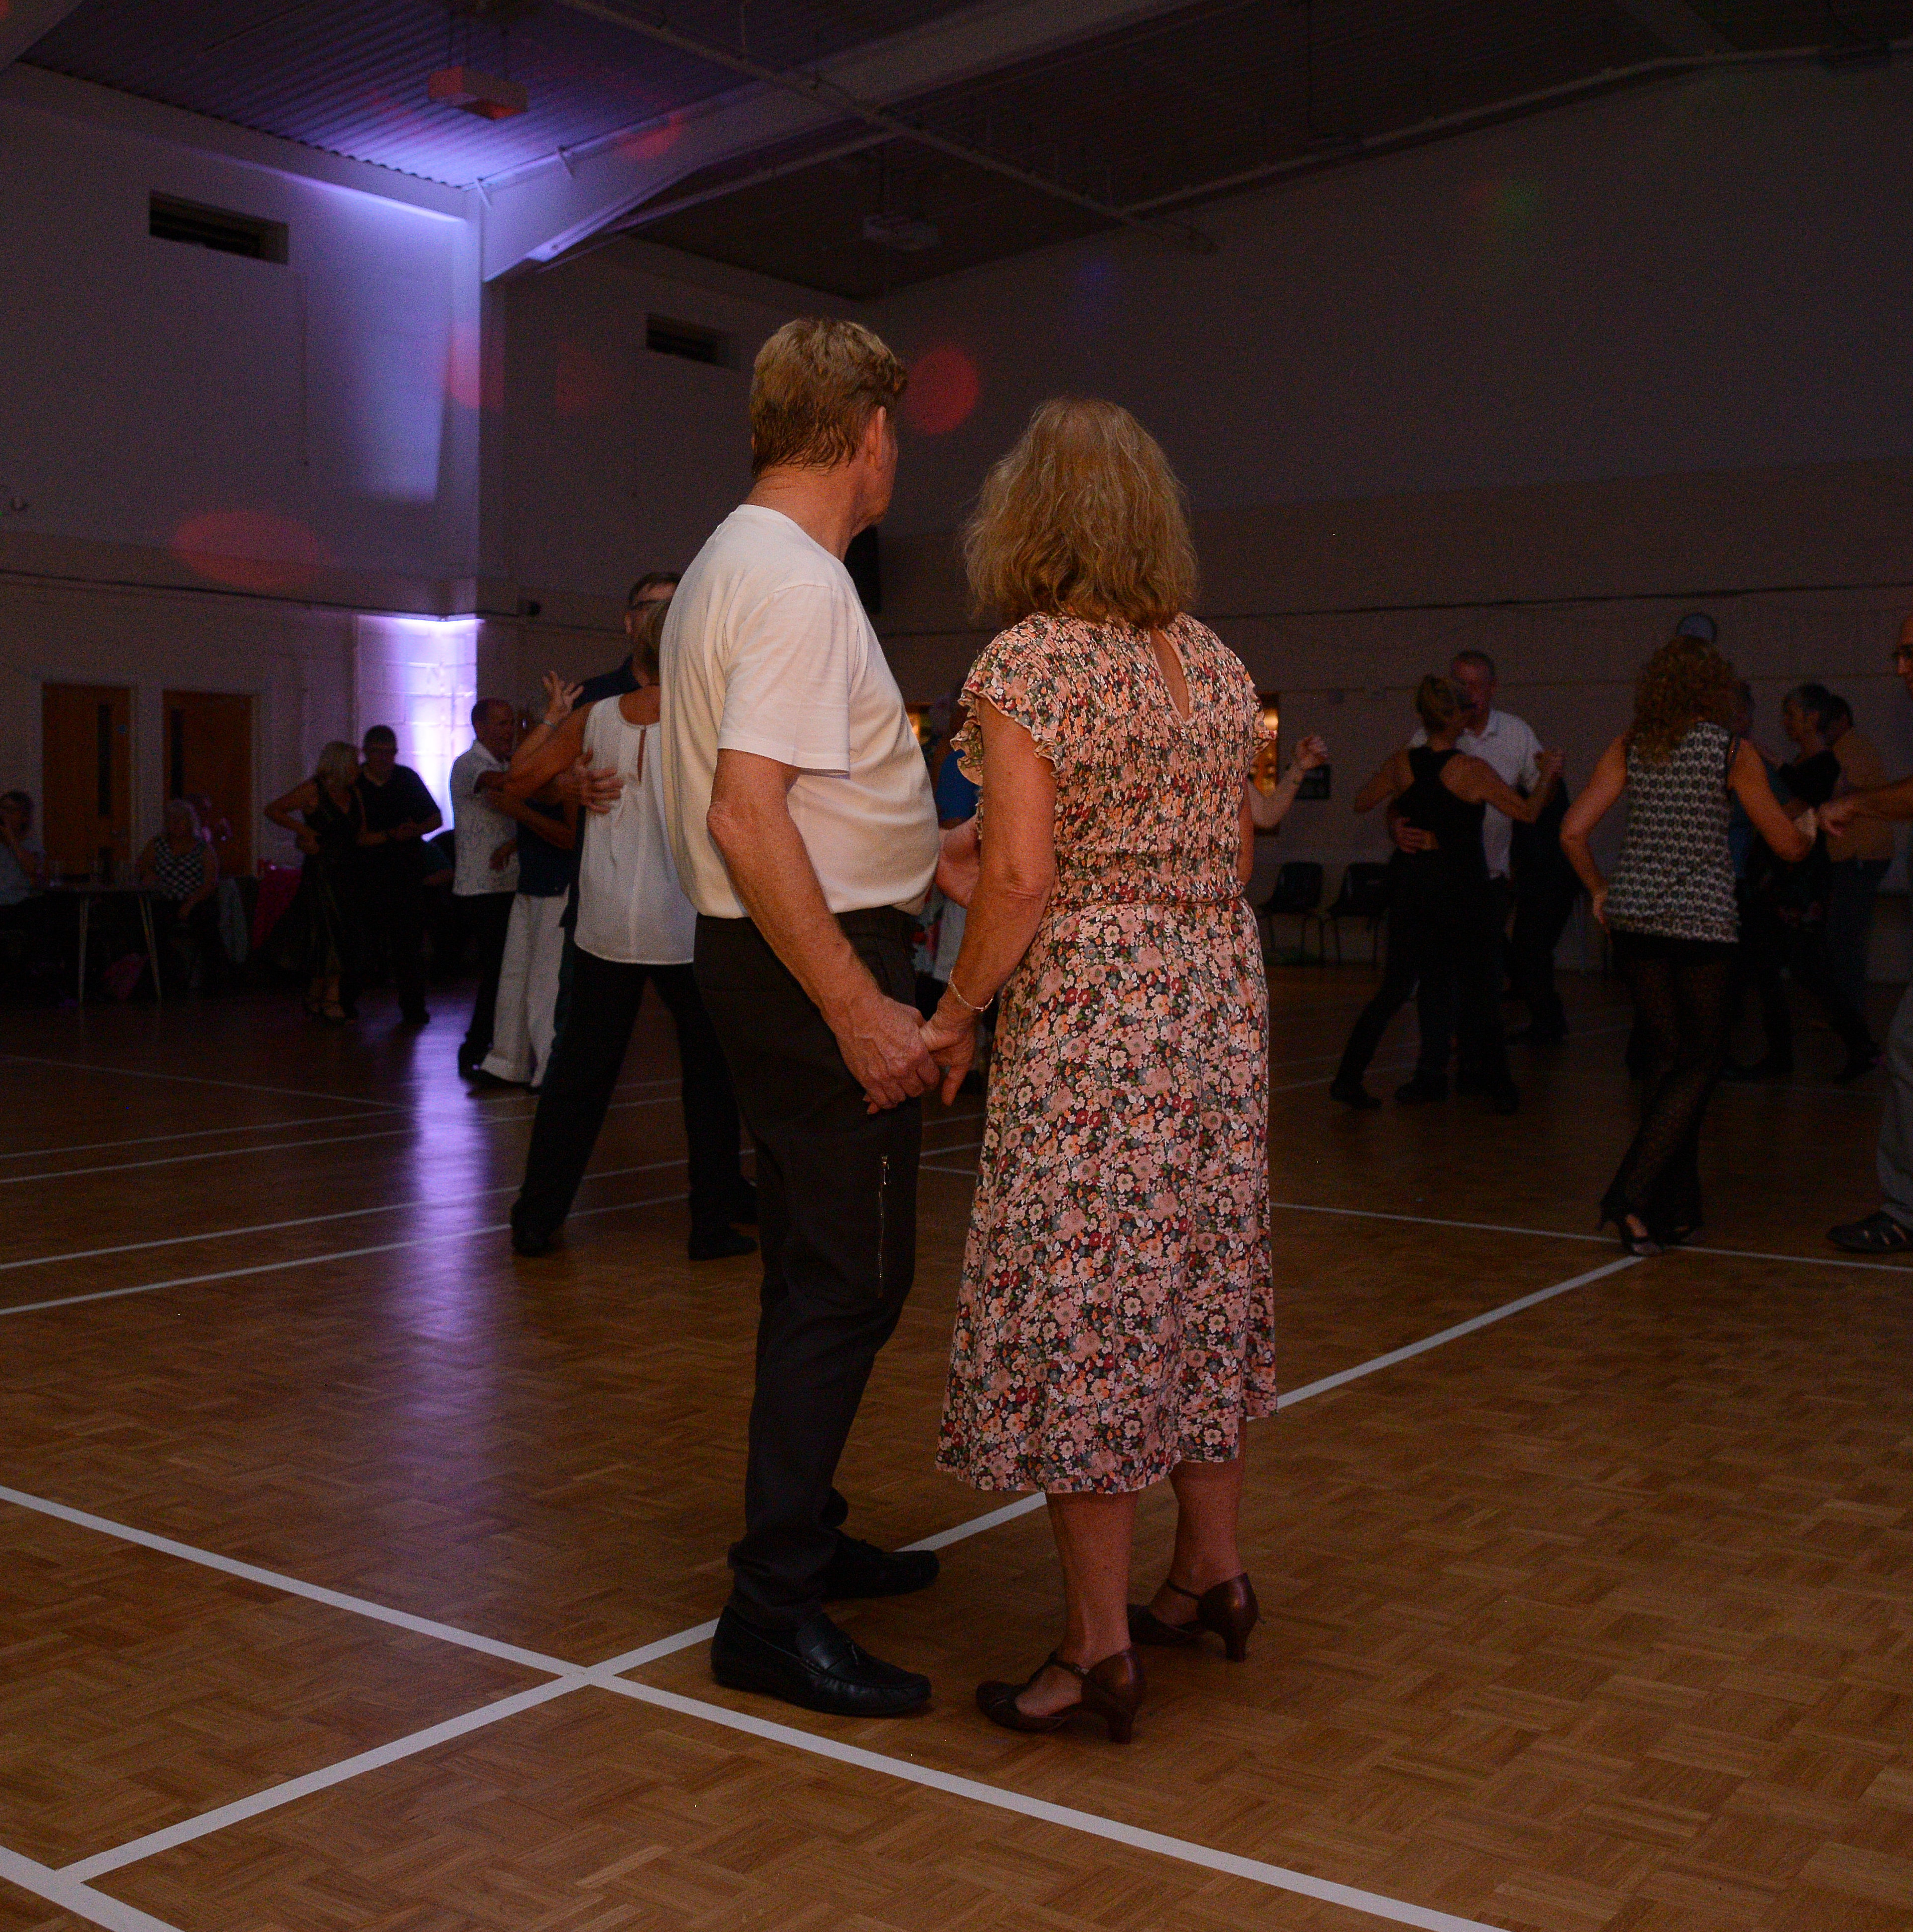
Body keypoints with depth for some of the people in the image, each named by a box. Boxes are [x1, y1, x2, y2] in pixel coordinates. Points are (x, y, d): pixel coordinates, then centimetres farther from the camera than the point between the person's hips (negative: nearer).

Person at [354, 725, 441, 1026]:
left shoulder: (408, 778, 10)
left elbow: (436, 819, 13)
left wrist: (415, 830, -6)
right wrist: (391, 836, -15)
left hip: (410, 872, 1)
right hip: (371, 874, -1)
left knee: (410, 942, -3)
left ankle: (413, 1008, 0)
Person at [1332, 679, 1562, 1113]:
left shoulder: (1400, 763, -2)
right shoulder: (1473, 770, -13)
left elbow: (1362, 803, 13)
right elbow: (1529, 813, -4)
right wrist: (1548, 776, 13)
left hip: (1412, 887, 4)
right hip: (1465, 891, -4)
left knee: (1396, 988, 12)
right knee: (1481, 991, 9)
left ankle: (1348, 1076, 7)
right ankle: (1498, 1088, 16)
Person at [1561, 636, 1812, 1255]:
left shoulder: (1630, 746, 4)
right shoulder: (1732, 751, -4)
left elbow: (1573, 833, 0)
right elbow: (1788, 845, 2)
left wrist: (1600, 890, 16)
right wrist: (1810, 828, 25)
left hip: (1633, 919, 4)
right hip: (1703, 921, -4)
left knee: (1665, 1059, 14)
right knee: (1699, 1065, 5)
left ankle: (1677, 1209, 17)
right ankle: (1631, 1197, -10)